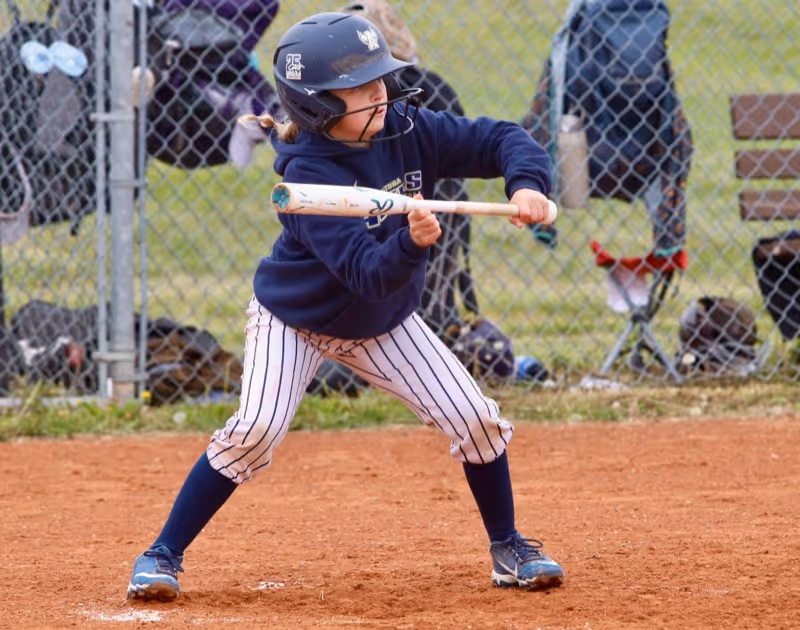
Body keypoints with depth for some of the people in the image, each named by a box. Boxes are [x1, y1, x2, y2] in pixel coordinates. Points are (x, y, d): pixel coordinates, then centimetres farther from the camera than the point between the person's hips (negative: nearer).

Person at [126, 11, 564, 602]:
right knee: (256, 429, -24)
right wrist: (411, 243, -55)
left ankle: (508, 550, 17)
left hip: (385, 321, 5)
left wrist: (527, 184, -32)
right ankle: (163, 557, -10)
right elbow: (364, 271, -37)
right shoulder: (306, 172, -30)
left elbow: (500, 139, -12)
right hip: (294, 318, -5)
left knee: (476, 419, -4)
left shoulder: (410, 130, -16)